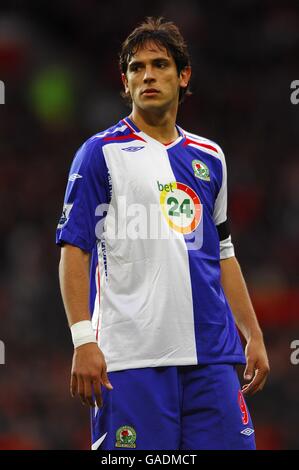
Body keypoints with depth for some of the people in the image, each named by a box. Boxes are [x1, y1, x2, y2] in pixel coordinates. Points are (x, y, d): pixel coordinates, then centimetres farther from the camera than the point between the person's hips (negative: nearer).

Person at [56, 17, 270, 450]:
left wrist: (254, 335, 17)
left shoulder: (209, 158, 17)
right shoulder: (101, 153, 1)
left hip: (210, 356, 5)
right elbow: (74, 248, -4)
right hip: (131, 359, -5)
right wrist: (84, 340, -14)